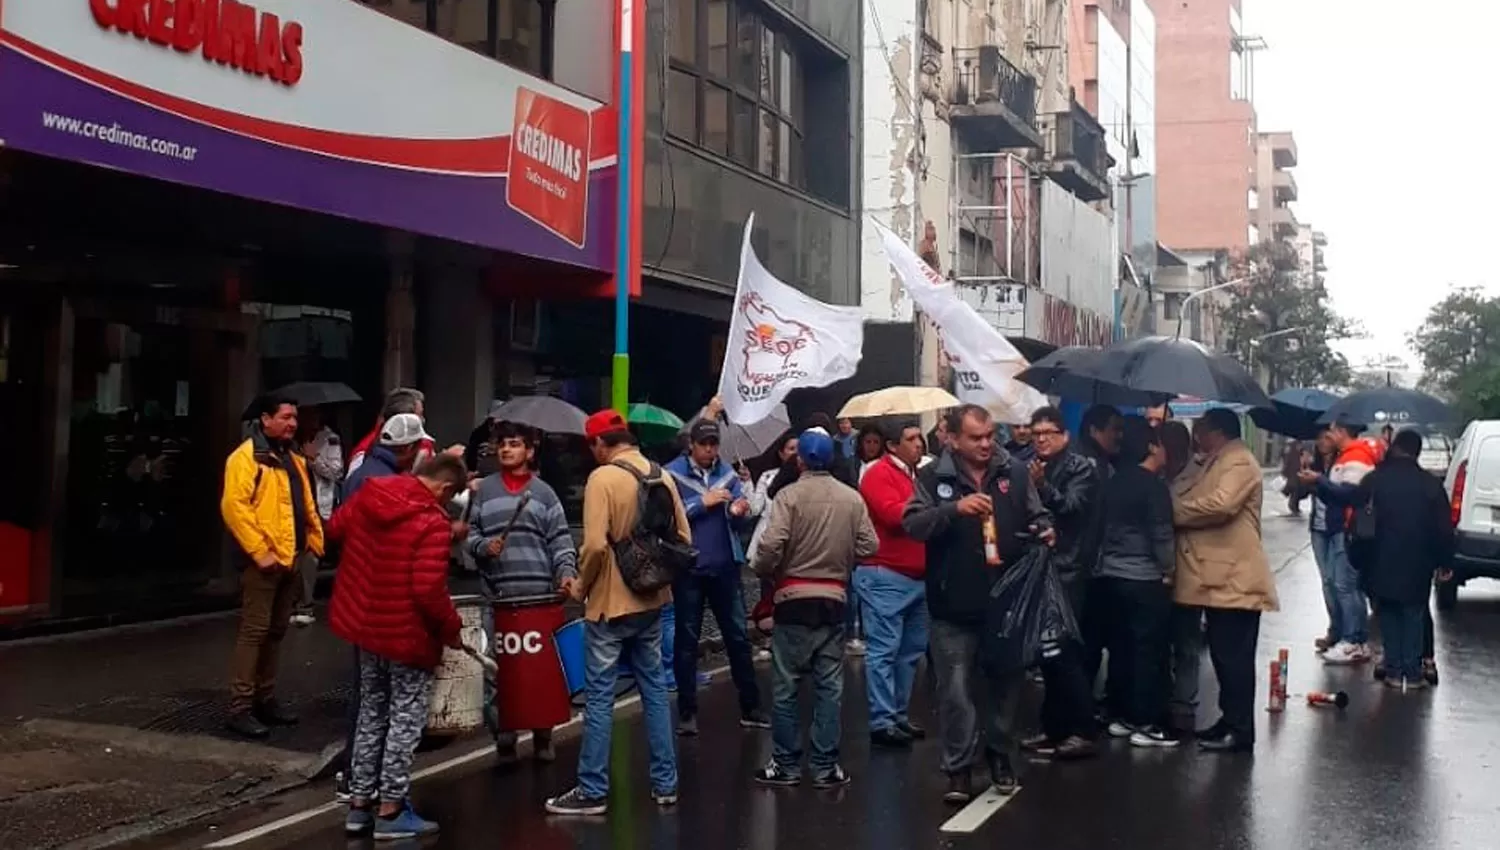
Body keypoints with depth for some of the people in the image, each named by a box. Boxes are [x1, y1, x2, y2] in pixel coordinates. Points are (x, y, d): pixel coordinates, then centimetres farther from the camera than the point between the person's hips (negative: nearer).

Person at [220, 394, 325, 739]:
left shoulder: (292, 459, 17)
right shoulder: (246, 457, -10)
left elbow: (307, 507, 21)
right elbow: (233, 507, -19)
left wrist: (315, 542, 10)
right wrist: (259, 552, -21)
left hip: (291, 560, 8)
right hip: (264, 561, -8)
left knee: (276, 631, 14)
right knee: (254, 631, -7)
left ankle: (265, 699, 24)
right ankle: (240, 709, -2)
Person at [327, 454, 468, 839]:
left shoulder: (369, 494, -1)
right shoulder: (432, 523, -23)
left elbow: (336, 528, 17)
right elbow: (429, 591, -27)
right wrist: (452, 627, -12)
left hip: (366, 622, 7)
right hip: (408, 634, -7)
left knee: (372, 712, 19)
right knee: (405, 720, 5)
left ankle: (360, 803, 25)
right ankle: (390, 811, 10)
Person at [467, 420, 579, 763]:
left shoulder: (544, 493, 9)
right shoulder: (485, 490, 12)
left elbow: (560, 539, 4)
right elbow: (470, 532, 13)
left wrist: (566, 572, -10)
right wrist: (482, 546, -7)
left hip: (539, 594, -1)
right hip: (497, 596, 1)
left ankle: (542, 736, 16)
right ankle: (503, 739, 8)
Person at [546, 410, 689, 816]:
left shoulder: (603, 477, -14)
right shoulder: (663, 476, 5)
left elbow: (595, 545, -21)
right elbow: (683, 537, 8)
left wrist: (581, 586, -5)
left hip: (611, 603, -6)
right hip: (652, 602, 6)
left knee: (599, 697, 1)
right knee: (655, 691, 14)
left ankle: (592, 792, 7)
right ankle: (665, 784, 19)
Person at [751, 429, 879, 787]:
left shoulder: (790, 495, -11)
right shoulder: (852, 498, 0)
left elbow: (771, 545, -19)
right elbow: (869, 546, -1)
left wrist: (763, 570, 1)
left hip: (794, 598, -3)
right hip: (834, 598, 3)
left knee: (786, 686, 7)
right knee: (829, 686, 9)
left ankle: (786, 764, 13)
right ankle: (825, 766, 13)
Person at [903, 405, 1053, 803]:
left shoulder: (1015, 473, 3)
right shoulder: (934, 477, -4)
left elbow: (1036, 515, 13)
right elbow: (912, 524, -14)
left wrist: (1044, 529, -10)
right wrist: (955, 508, -27)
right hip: (954, 608, -2)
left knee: (1005, 685, 15)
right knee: (957, 691, 2)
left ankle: (1002, 757, 33)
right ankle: (959, 769, 13)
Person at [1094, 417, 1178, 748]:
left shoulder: (1115, 482, 9)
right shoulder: (1154, 485, -13)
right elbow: (1161, 534, -14)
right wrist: (1169, 569, 0)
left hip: (1111, 575, 8)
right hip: (1145, 578, -8)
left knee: (1121, 648, 13)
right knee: (1151, 651, -1)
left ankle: (1122, 716, 19)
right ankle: (1147, 723, 2)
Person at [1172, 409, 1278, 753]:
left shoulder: (1239, 461, -10)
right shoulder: (1217, 463, 22)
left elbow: (1221, 505, -25)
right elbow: (1200, 505, 23)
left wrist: (1175, 509, -13)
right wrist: (1179, 508, 3)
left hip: (1234, 580, -10)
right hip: (1220, 578, 10)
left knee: (1234, 657, -5)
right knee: (1224, 655, 14)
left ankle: (1240, 731, -1)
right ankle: (1229, 720, 23)